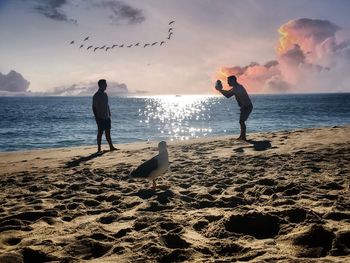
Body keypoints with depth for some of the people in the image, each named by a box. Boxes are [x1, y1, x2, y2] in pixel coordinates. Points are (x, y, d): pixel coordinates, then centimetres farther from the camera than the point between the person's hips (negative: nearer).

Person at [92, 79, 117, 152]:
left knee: (108, 132, 10)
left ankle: (111, 147, 13)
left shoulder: (105, 94, 14)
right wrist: (96, 117, -16)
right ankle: (99, 148, 3)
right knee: (100, 132, -3)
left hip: (107, 117, 7)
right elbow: (94, 107, -11)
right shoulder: (96, 96, -9)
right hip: (100, 118, -7)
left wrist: (109, 115, 14)